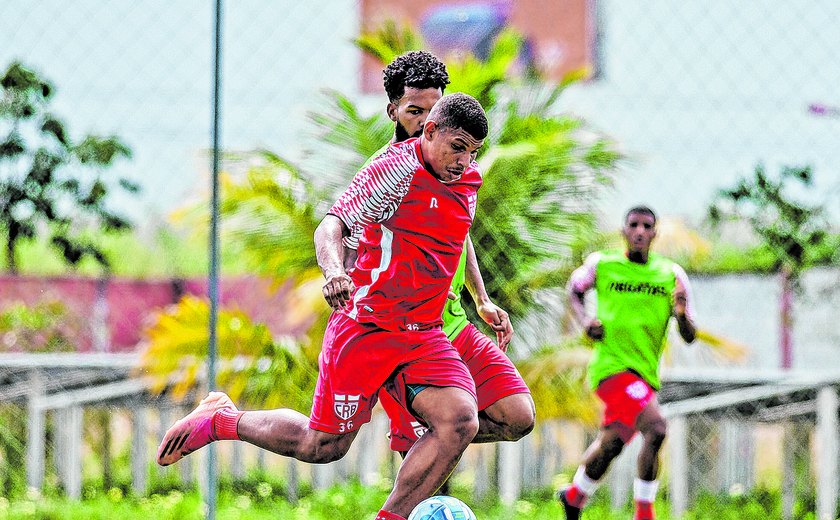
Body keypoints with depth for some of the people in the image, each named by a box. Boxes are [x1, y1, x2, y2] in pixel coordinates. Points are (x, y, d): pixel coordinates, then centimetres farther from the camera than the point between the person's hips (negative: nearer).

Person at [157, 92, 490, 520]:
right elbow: (333, 225, -22)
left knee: (461, 423, -19)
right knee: (321, 446, 1)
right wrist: (333, 269, -42)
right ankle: (218, 420, 25)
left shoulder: (468, 180, 8)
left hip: (423, 336, 6)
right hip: (365, 325, -6)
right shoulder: (397, 168, -16)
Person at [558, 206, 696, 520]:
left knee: (611, 444, 18)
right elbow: (574, 289, 20)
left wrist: (682, 314, -21)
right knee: (655, 428, -25)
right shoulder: (601, 265, -1)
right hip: (611, 365, -5)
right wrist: (584, 320, 1)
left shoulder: (671, 275, 2)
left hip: (646, 373, 5)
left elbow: (689, 337, 1)